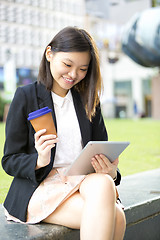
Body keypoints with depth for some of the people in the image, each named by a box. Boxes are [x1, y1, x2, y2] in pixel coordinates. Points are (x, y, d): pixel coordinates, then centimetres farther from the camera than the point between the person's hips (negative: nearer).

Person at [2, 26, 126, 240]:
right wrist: (39, 161, -22)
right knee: (110, 217, -31)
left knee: (103, 183, -32)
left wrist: (111, 171, -10)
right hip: (41, 187, -5)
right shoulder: (25, 97, 1)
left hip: (86, 182, 5)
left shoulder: (89, 101, 15)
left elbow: (103, 154, 14)